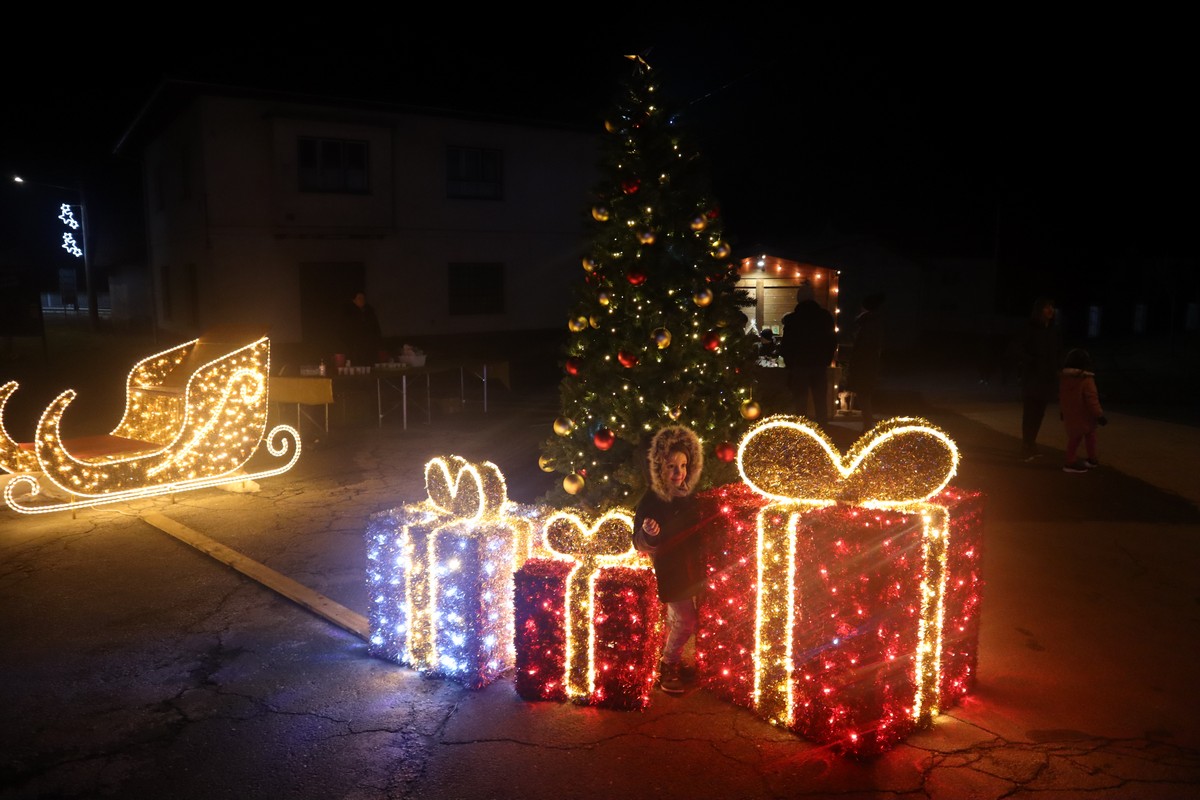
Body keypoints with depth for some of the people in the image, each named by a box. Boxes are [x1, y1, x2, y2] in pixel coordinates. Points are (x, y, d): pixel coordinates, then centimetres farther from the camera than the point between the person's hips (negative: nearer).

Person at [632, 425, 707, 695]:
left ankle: (671, 663, 36)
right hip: (669, 570, -6)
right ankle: (666, 669, 14)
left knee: (676, 619, 18)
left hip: (690, 568, 6)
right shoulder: (650, 502, -20)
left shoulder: (688, 497, -1)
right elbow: (640, 544, -18)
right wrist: (648, 533, -37)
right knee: (686, 621, -4)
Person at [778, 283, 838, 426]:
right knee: (820, 401, 10)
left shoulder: (792, 319, -9)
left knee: (800, 402, 2)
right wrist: (826, 360, 16)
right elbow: (833, 341, 8)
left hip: (799, 366, -3)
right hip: (820, 366, 3)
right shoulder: (825, 316, 1)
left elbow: (785, 345, -6)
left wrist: (789, 363, 6)